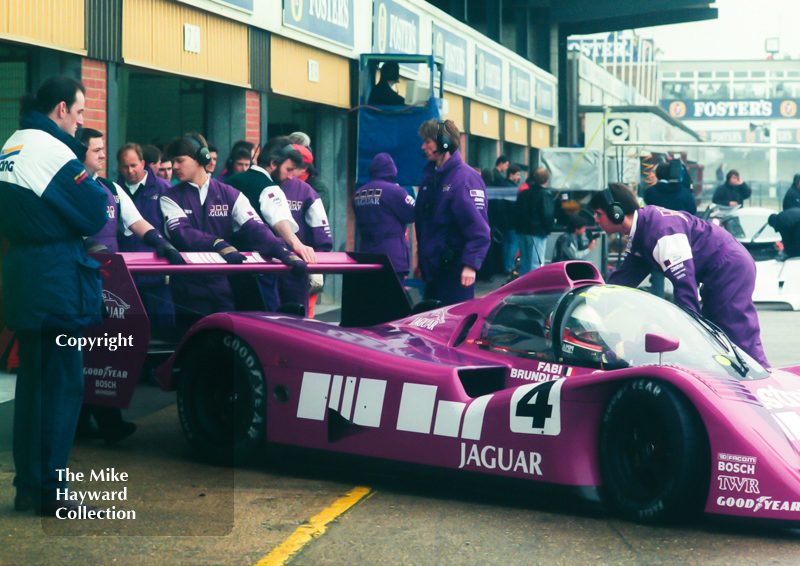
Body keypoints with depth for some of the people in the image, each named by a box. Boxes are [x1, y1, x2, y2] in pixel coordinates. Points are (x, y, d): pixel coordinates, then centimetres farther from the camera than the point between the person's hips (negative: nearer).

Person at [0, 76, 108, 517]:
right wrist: (94, 185, 2)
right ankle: (50, 492, 3)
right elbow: (94, 215, -14)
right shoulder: (51, 150, -15)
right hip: (56, 280, -9)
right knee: (62, 385, -2)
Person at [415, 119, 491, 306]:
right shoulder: (430, 176, 15)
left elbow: (479, 229, -19)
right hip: (433, 269, 9)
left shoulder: (465, 177, -13)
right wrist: (422, 259, 24)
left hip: (455, 272, -9)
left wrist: (471, 264, -28)